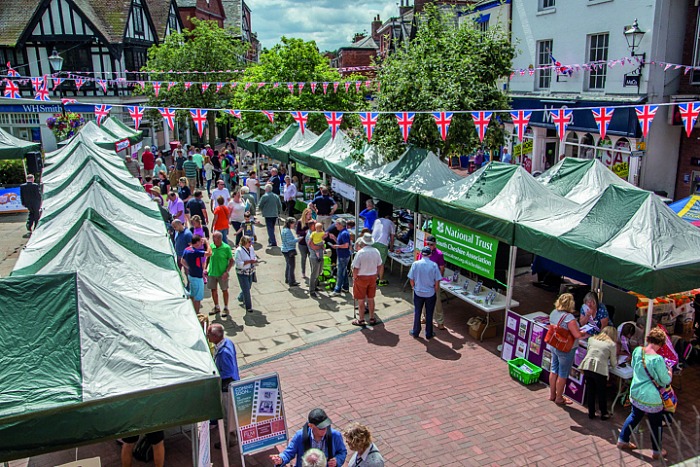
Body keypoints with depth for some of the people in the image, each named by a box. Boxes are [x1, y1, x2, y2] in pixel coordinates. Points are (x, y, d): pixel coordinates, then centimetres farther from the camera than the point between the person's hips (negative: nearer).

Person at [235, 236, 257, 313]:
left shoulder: (251, 248, 1)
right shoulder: (239, 251, -19)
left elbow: (254, 256, 17)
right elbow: (238, 263, -23)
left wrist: (255, 260, -7)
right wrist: (249, 261, -27)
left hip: (250, 272, 7)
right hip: (242, 273, -7)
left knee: (248, 287, 21)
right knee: (246, 290, -4)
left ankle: (241, 298, 50)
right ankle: (248, 307, 8)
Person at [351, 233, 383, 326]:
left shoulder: (360, 253, -20)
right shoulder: (376, 251, -4)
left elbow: (356, 268, -18)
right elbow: (380, 265, 6)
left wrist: (354, 278, -3)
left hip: (361, 278, -5)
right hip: (372, 278, 5)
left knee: (361, 300, 7)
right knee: (371, 299, 17)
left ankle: (361, 320, 15)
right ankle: (372, 318, 26)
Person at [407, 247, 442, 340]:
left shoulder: (415, 264, -10)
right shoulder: (434, 265, -12)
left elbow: (411, 280, -5)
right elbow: (437, 282, -9)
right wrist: (436, 291, 9)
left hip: (418, 293, 1)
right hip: (430, 293, 0)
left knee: (417, 313, 15)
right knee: (429, 314, 12)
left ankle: (415, 332, 26)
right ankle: (428, 334, 22)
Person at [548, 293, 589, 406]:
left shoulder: (554, 313, -1)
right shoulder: (569, 318, -26)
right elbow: (577, 335, -28)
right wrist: (585, 334, -5)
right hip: (566, 349, -8)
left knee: (554, 370, 20)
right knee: (563, 375, 8)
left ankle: (552, 394, 34)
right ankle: (559, 398, 23)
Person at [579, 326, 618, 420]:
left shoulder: (592, 339, 17)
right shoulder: (612, 344, 8)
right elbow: (613, 363, 12)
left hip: (587, 366, 3)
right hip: (600, 369, -3)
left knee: (590, 390, 17)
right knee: (602, 392, 15)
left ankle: (591, 413, 26)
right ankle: (604, 413, 28)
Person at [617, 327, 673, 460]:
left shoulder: (637, 351, -9)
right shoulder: (658, 359, -25)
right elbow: (666, 381, -12)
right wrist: (669, 374, 8)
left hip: (635, 394, 5)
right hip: (652, 399, -5)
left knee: (634, 416, 27)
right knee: (656, 424, 17)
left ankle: (622, 440, 37)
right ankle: (657, 451, 33)